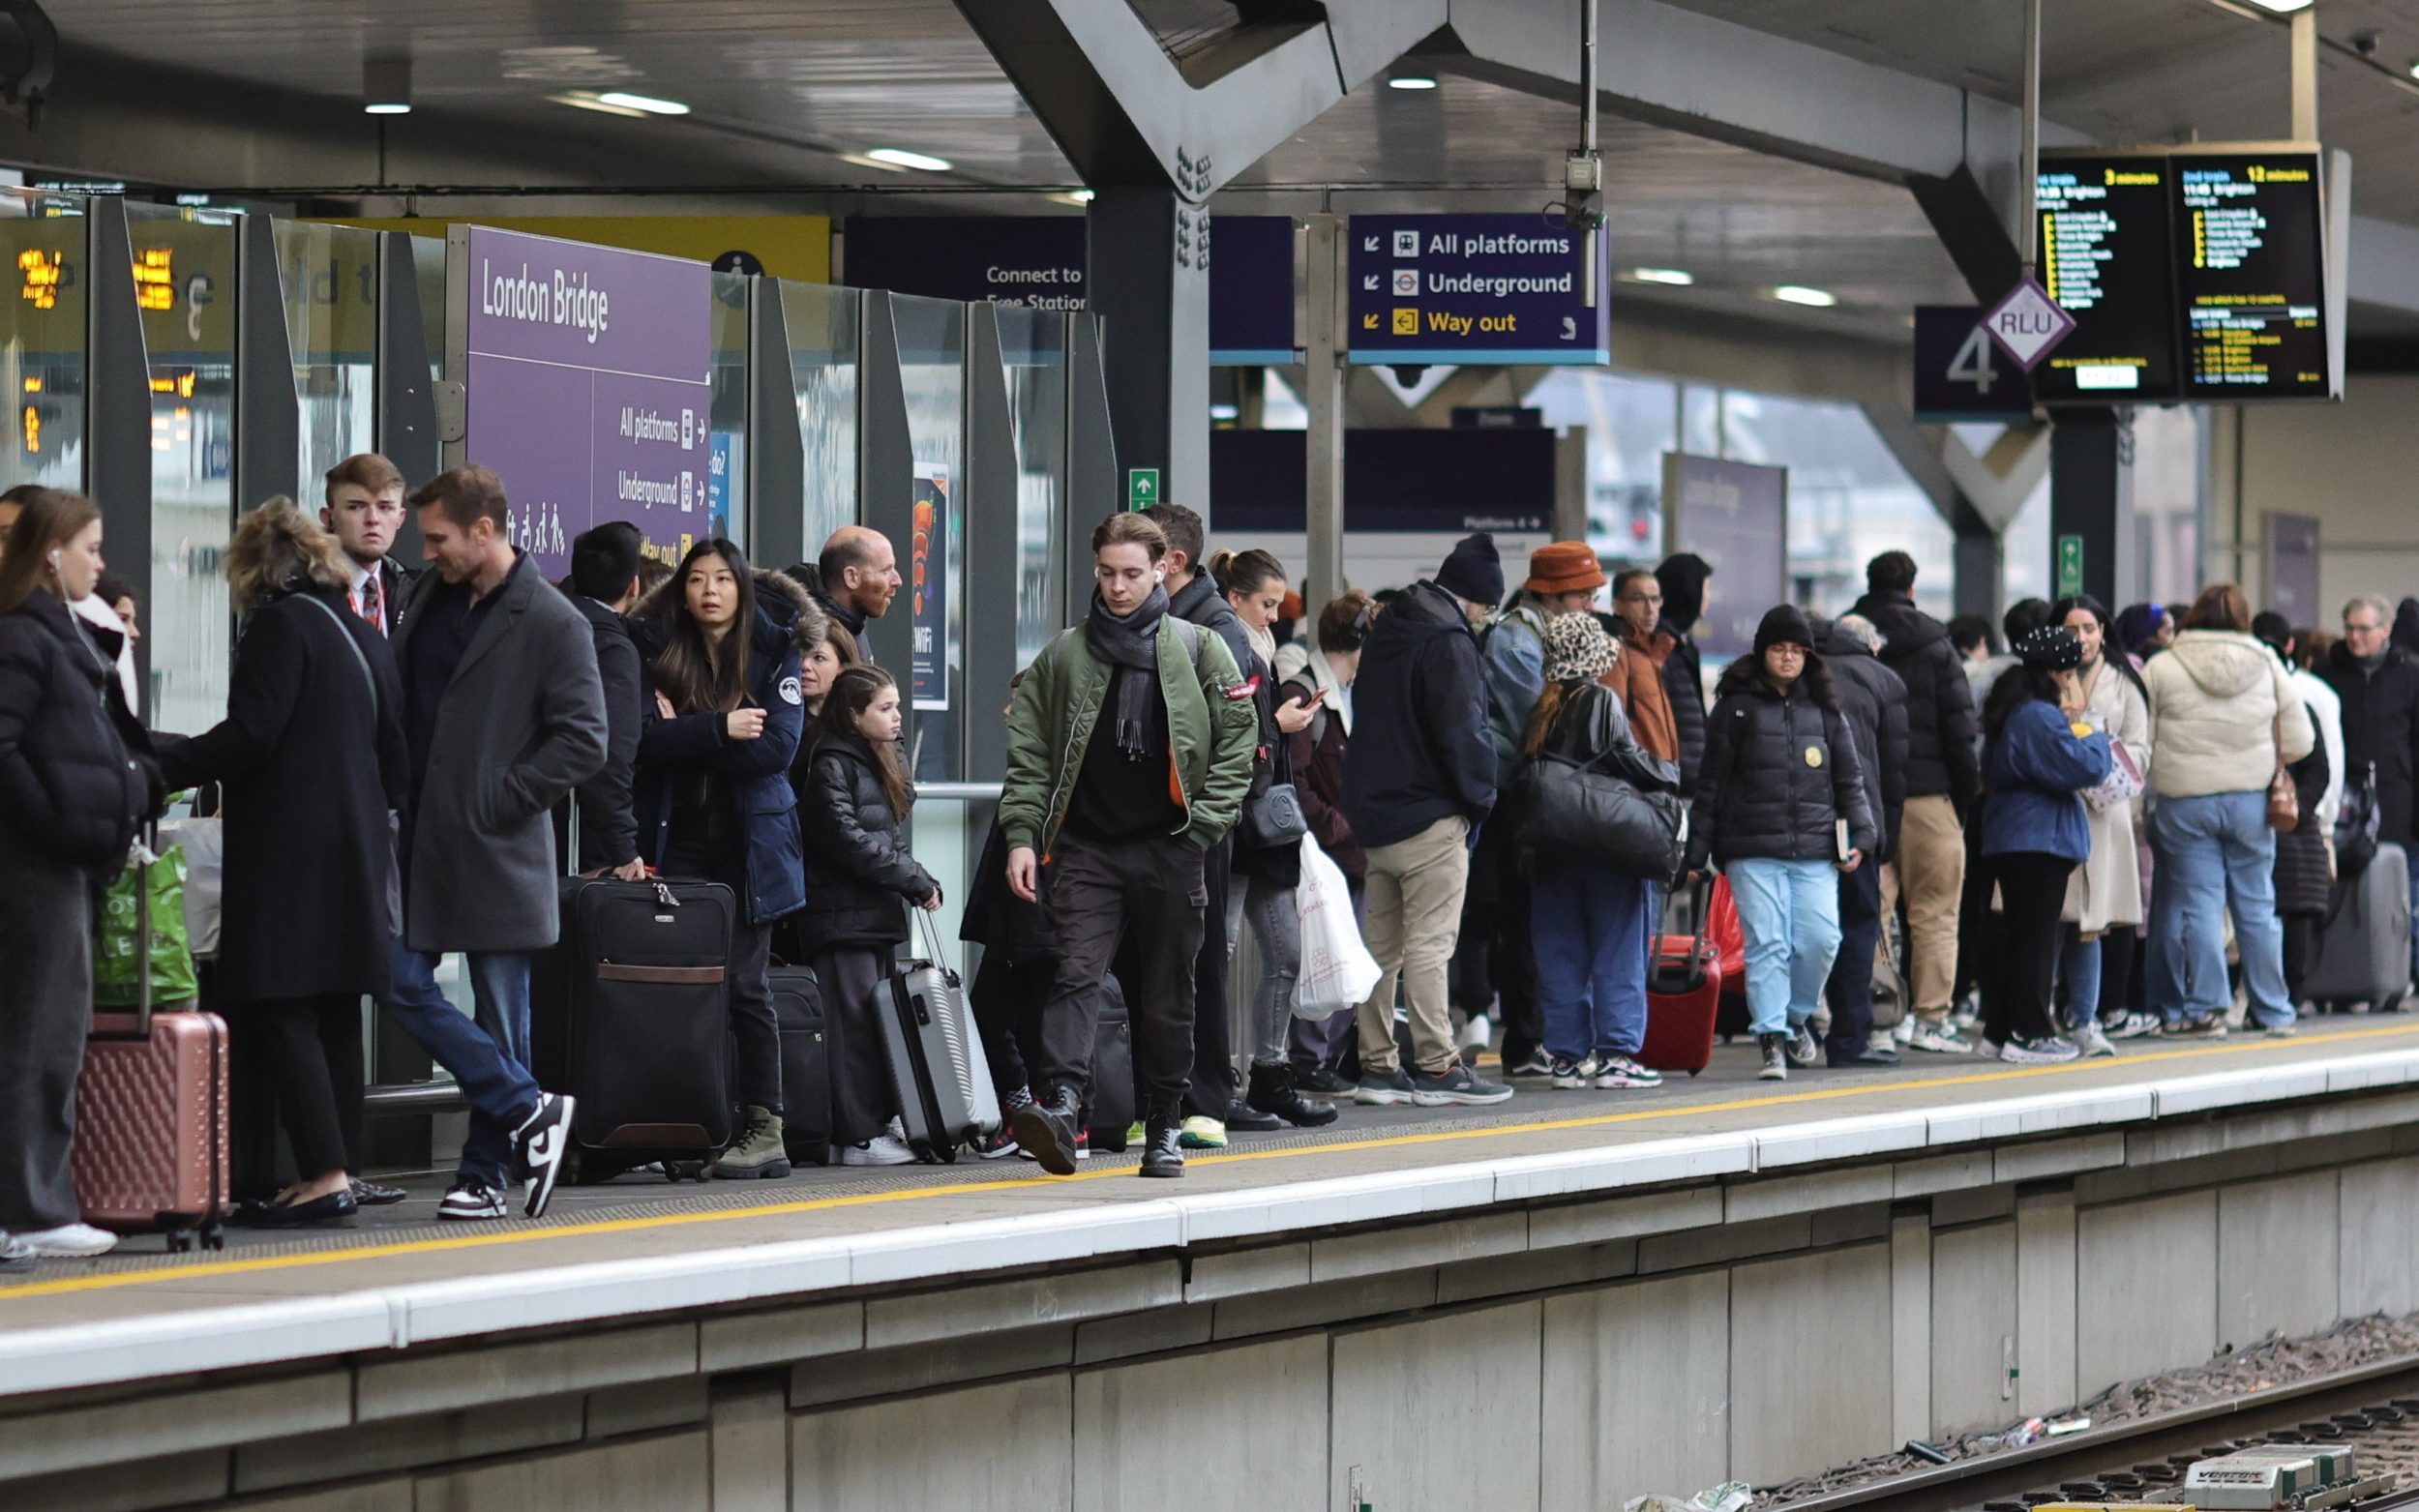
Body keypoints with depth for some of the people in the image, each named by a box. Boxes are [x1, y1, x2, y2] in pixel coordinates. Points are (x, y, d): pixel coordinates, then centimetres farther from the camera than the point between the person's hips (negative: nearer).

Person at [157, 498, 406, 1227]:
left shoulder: (280, 624, -8)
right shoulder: (362, 633, 16)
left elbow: (250, 736, -16)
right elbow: (395, 751, 17)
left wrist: (163, 765, -9)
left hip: (286, 847, -8)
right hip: (356, 847, 8)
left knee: (279, 1011, -8)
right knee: (336, 1015, 9)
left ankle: (324, 1173, -16)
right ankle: (340, 1166, 9)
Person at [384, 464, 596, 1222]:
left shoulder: (552, 625, -9)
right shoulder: (428, 598, 11)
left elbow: (584, 741, -12)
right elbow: (398, 702, 20)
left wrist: (500, 798, -14)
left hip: (496, 850, -6)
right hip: (419, 842, 6)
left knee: (499, 1013, 2)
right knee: (402, 987, -2)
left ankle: (484, 1173, 10)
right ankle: (530, 1113, 7)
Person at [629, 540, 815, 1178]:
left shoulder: (775, 653, 3)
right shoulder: (654, 650, 6)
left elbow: (778, 746, -10)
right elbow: (642, 738, -8)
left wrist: (683, 738, -8)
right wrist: (719, 729, -17)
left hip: (749, 847, -1)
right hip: (676, 844, 1)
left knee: (744, 985, -1)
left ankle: (764, 1128, 3)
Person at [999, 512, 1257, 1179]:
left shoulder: (1198, 650, 5)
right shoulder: (1063, 656, 8)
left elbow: (1238, 741, 5)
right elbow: (1029, 750, 8)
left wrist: (1203, 824, -4)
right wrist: (1022, 834, -2)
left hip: (1171, 849, 0)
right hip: (1087, 846, 0)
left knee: (1168, 996, 6)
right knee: (1077, 974, -16)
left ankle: (1164, 1128, 16)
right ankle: (1060, 1105, -30)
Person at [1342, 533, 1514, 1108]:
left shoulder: (1386, 633, 15)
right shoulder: (1447, 642, -13)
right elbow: (1461, 731, -19)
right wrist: (1480, 798, -5)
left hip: (1374, 816, 9)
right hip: (1430, 817, -9)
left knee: (1383, 946, 11)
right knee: (1429, 943, -6)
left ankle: (1377, 1066, 13)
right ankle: (1436, 1066, -5)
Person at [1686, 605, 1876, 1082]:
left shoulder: (1824, 710, 14)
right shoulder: (1736, 706, 6)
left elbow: (1849, 779, 18)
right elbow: (1710, 782, 6)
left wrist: (1860, 836, 5)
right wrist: (1696, 851, 3)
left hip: (1814, 851, 2)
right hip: (1752, 852, -2)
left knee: (1821, 939, -7)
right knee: (1766, 943, -8)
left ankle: (1797, 1015, 17)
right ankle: (1772, 1037, -5)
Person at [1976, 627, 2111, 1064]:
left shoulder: (2013, 713, 15)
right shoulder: (2039, 718, -18)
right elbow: (2086, 766, -23)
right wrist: (2088, 730, -3)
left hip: (2009, 843, 10)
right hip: (2039, 842, -10)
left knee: (2016, 937, 14)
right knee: (2037, 938, -7)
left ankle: (2000, 1029, 17)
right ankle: (2028, 1033, -7)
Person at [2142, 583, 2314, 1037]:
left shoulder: (2162, 668, -5)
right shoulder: (2266, 666, 1)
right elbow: (2300, 742, 3)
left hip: (2184, 801, -2)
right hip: (2251, 801, 2)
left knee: (2198, 904, 3)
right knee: (2257, 906, 9)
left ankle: (2205, 1010, 2)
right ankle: (2273, 1012, 14)